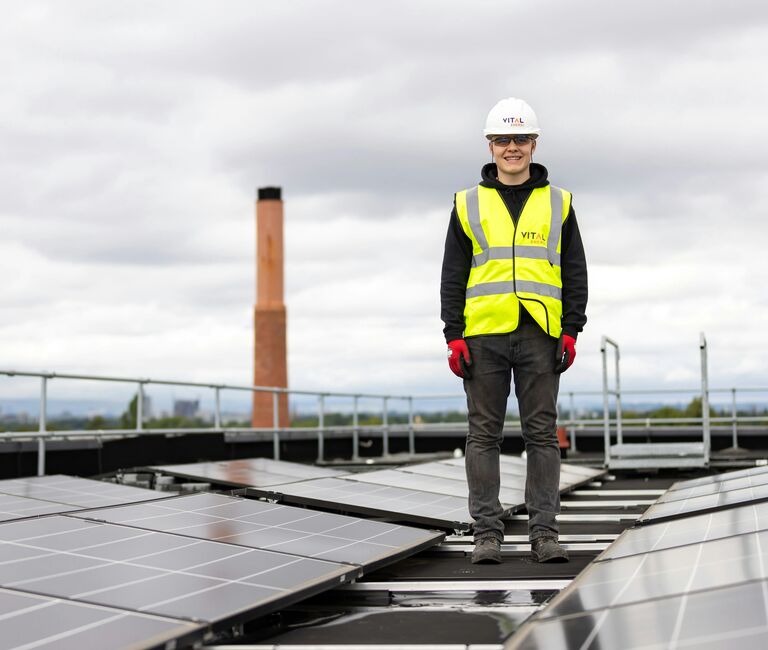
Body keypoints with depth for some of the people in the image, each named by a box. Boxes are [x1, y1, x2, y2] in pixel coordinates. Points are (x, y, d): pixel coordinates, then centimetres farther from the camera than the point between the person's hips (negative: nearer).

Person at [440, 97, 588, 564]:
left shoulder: (558, 203, 11)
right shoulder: (469, 205, 10)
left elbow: (575, 274, 9)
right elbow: (453, 276, 7)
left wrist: (571, 331, -2)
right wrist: (454, 336, -2)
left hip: (540, 335, 0)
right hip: (484, 335, 0)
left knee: (543, 434, 1)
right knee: (484, 435, 2)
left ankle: (544, 533, 6)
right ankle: (487, 533, 7)